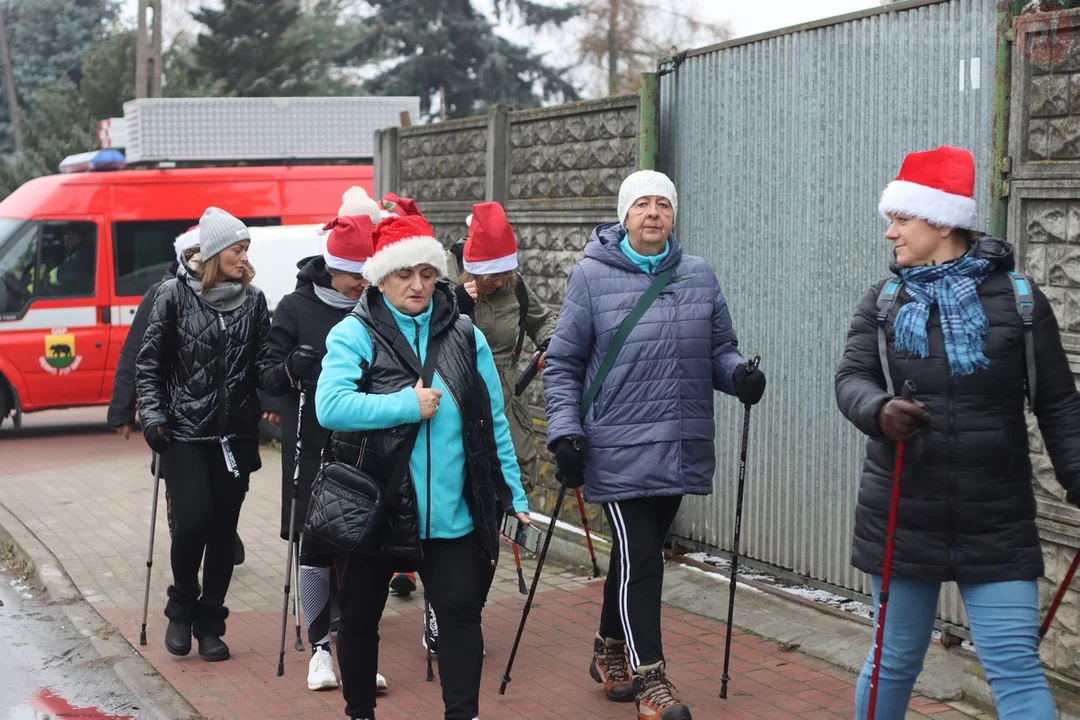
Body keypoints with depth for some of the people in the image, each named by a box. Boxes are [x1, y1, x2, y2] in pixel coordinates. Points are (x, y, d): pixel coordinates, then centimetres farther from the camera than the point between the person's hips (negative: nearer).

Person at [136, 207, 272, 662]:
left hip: (236, 434, 3)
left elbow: (261, 363, 7)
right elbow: (150, 362, 1)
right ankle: (181, 608, 14)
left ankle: (209, 624, 19)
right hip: (185, 432, -3)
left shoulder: (253, 299, 5)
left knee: (224, 530, 5)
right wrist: (153, 414, -8)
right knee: (193, 520, -12)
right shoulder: (175, 294, -2)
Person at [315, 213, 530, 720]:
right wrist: (409, 405, -20)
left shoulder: (465, 335, 6)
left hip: (453, 514, 2)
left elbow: (494, 421, 7)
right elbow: (329, 406, -21)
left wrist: (513, 494, 4)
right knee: (360, 617, 13)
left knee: (462, 612, -4)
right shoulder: (354, 334, -5)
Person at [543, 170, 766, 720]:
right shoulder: (591, 276, -3)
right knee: (638, 557, -6)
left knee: (640, 555, 14)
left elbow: (719, 349, 14)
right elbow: (563, 364, 1)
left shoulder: (700, 276, 8)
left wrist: (738, 373, -8)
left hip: (681, 449, 4)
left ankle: (609, 653, 33)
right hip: (619, 451, -4)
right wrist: (564, 432, -8)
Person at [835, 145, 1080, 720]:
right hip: (901, 520, 2)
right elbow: (850, 379, -5)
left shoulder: (1018, 299, -3)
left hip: (997, 526, -2)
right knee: (896, 662, 13)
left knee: (1016, 669, -4)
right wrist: (878, 410, -28)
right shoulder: (883, 302, 3)